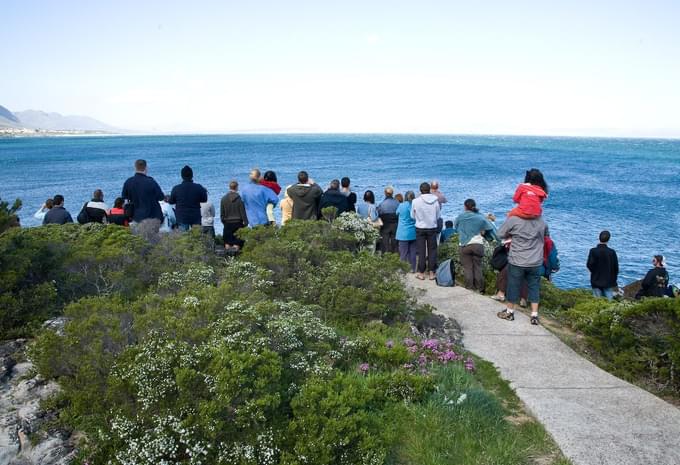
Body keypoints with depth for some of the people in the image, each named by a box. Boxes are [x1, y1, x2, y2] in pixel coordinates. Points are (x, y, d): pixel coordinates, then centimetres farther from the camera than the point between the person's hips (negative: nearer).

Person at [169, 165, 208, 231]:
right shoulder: (198, 187, -9)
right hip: (196, 218, 0)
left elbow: (171, 202, 6)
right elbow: (204, 199, 5)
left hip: (182, 218, 0)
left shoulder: (176, 188, -8)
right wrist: (205, 192, 23)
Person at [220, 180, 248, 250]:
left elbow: (222, 213, 5)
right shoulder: (239, 199, -9)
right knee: (237, 242, 1)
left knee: (227, 242, 10)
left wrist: (223, 221, 17)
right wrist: (245, 223, -2)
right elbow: (243, 212, -8)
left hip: (227, 223, 3)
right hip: (237, 223, -3)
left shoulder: (224, 199, 1)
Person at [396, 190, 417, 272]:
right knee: (412, 252, 9)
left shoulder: (401, 206, -8)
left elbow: (397, 213, 12)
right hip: (413, 233, 2)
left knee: (403, 252, 2)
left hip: (403, 233, -2)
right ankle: (412, 268, 14)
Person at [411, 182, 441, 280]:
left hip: (420, 228, -1)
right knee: (432, 250, 10)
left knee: (421, 251, 7)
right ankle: (431, 272, 12)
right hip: (432, 228, 1)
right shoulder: (435, 200, -8)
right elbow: (438, 216, 0)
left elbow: (413, 216, -1)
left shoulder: (415, 201, -12)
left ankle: (421, 273, 12)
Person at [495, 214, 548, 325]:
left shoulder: (513, 219, -14)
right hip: (535, 262, 3)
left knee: (513, 286, 10)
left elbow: (501, 234, -5)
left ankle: (510, 312, 24)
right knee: (534, 287, 11)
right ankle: (534, 315, 13)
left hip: (517, 261, -3)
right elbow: (545, 234, 15)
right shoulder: (541, 221, -2)